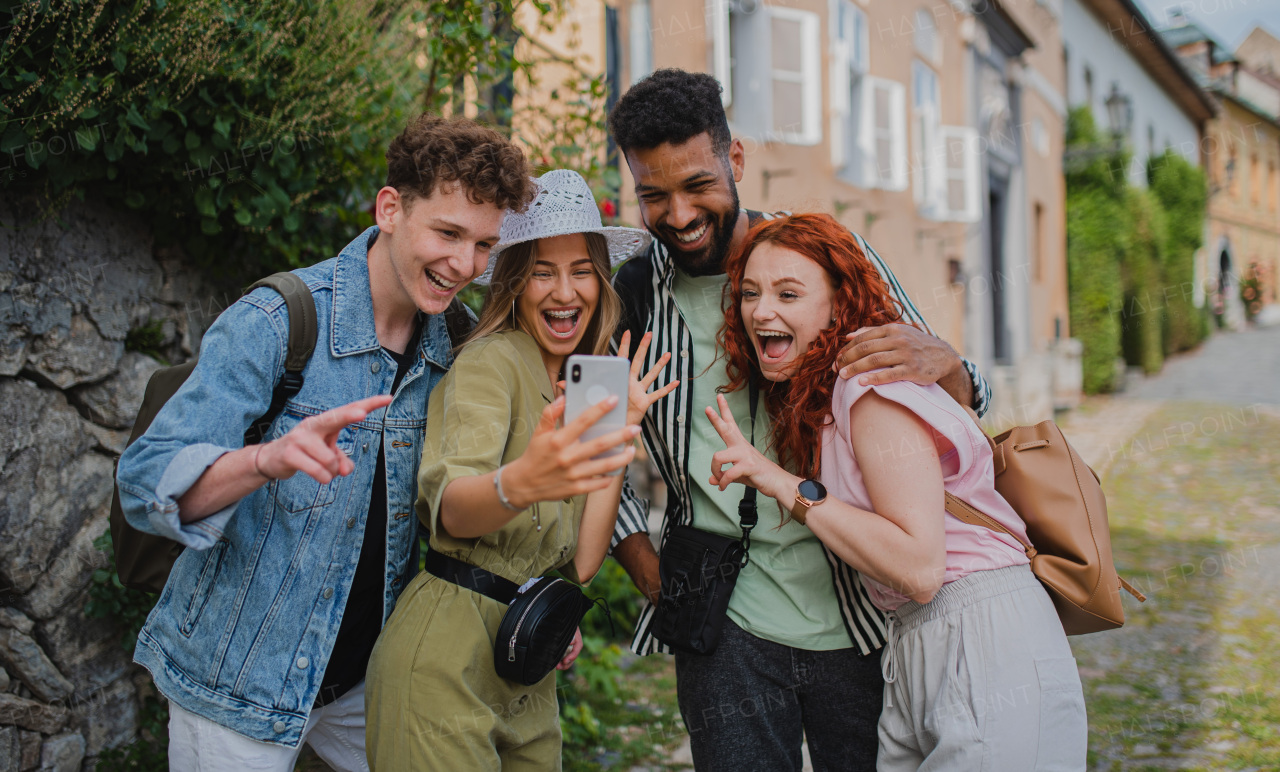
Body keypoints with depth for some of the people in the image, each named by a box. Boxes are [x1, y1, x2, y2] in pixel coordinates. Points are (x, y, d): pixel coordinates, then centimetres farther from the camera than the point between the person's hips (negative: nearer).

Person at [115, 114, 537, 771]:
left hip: (368, 674, 5)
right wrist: (267, 460, -45)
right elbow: (146, 481, -25)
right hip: (240, 679, -5)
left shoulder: (454, 346, -2)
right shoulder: (275, 322, -19)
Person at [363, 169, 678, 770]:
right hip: (448, 658, -7)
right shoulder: (489, 361, -10)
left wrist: (621, 428, -1)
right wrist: (520, 483, -50)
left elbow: (581, 561, 2)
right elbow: (450, 507, -29)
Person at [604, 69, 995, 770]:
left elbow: (963, 399, 5)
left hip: (862, 616, 0)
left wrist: (944, 366, -18)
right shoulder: (632, 293, 1)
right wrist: (656, 580, -1)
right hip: (727, 631, 0)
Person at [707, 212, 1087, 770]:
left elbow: (919, 568, -23)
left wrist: (787, 487, -21)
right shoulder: (808, 402, 11)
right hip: (911, 657, 9)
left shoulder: (872, 387, -15)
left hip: (991, 655, -8)